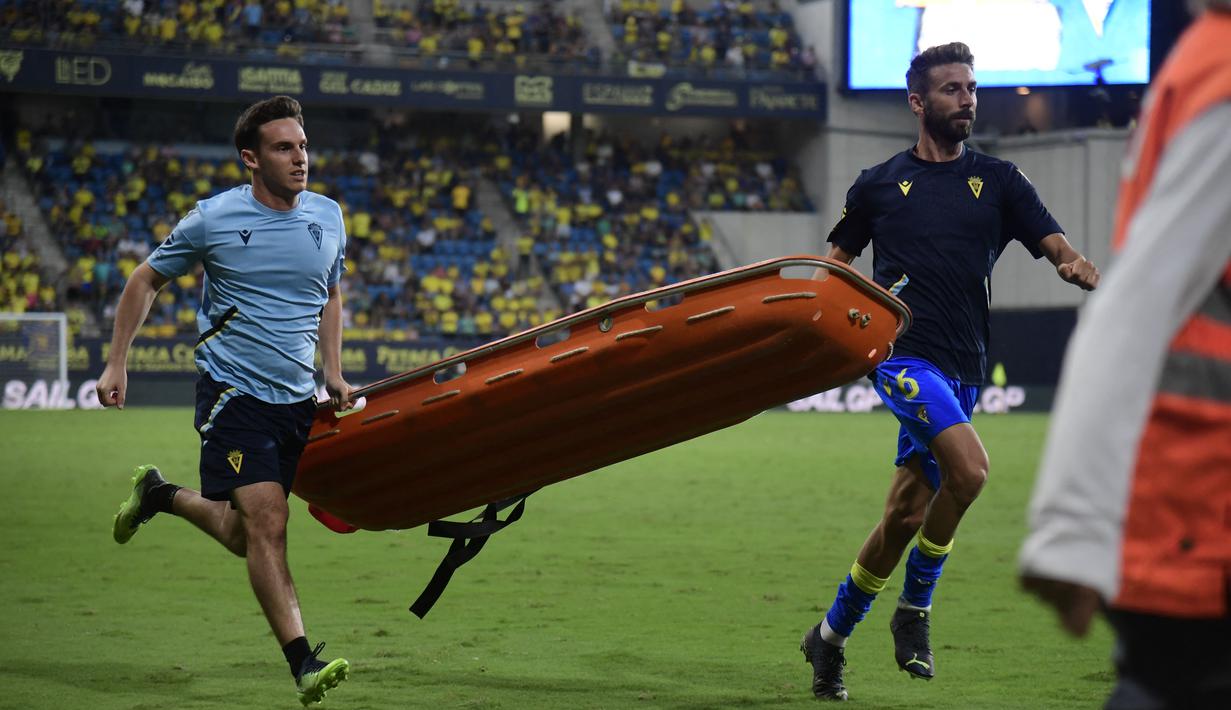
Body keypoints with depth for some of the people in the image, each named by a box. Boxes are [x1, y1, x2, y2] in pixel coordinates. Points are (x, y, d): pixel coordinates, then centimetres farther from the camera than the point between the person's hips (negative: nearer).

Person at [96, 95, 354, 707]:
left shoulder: (327, 217, 5)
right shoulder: (213, 219, -7)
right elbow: (145, 281, 6)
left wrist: (334, 375, 11)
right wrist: (116, 363, 2)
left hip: (297, 401, 5)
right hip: (233, 395, -5)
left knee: (244, 534, 11)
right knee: (266, 525, -16)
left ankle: (160, 495, 39)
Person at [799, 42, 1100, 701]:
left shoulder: (998, 180, 12)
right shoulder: (878, 183, 9)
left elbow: (1056, 245, 1)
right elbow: (837, 263, 19)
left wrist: (1078, 267, -22)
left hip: (961, 368, 3)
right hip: (901, 349, -3)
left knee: (906, 514, 5)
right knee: (968, 467, -27)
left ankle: (830, 635, 23)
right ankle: (915, 608, -9)